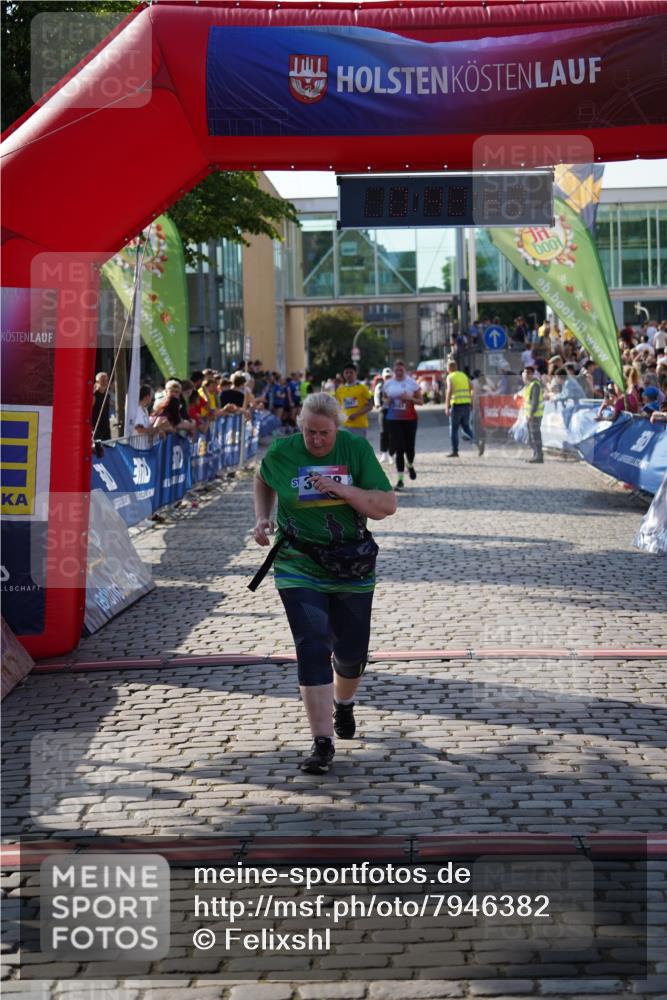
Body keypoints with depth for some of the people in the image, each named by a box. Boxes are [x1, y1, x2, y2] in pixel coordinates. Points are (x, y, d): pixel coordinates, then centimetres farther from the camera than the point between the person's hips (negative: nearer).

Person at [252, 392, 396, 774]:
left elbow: (387, 505, -12)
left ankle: (344, 704, 46)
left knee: (352, 650, 12)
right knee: (313, 648, -13)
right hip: (298, 567, -1)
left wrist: (344, 490, -25)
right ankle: (322, 742, -12)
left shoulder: (357, 449, -8)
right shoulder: (281, 453, -5)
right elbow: (263, 482, 18)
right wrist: (263, 517, 3)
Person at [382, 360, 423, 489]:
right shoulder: (388, 384, 5)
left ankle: (410, 466, 39)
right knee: (399, 449, -6)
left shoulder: (412, 383, 0)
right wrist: (386, 401, -4)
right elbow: (384, 398, 20)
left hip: (410, 419, -1)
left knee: (409, 447, 3)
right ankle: (400, 479, -3)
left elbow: (420, 401, 2)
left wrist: (409, 398, -17)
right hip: (393, 419, 1)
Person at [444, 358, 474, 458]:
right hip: (466, 405, 6)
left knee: (453, 429, 4)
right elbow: (472, 389, 13)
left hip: (456, 405, -6)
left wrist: (447, 407, -17)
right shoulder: (464, 375, 16)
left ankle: (454, 451, 5)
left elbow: (449, 391, -16)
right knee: (466, 426, 14)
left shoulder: (450, 377, -4)